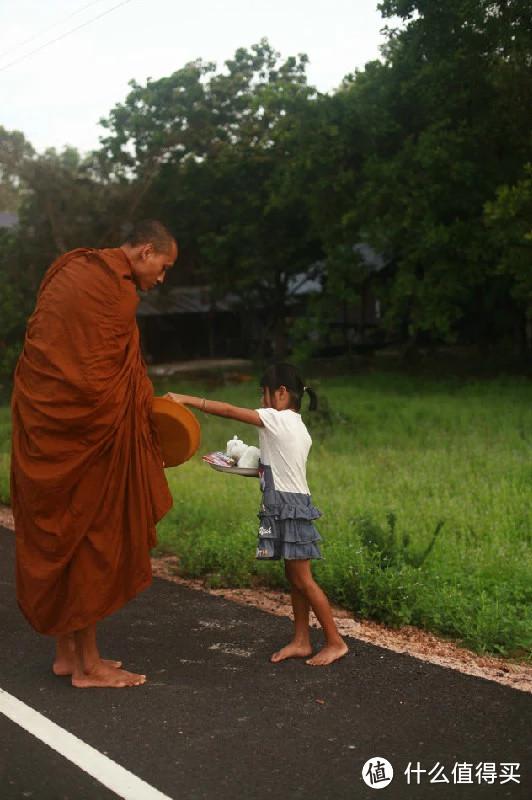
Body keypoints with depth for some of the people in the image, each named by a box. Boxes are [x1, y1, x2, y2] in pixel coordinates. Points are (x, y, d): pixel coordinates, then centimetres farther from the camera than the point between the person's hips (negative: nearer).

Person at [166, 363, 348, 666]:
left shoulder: (279, 419, -13)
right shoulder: (298, 426, 13)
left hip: (289, 507, -10)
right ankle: (301, 641, 17)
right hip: (288, 506, 10)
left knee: (303, 580, -4)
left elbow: (230, 411, -15)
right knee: (295, 578, 12)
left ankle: (336, 642, 2)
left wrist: (187, 399, -11)